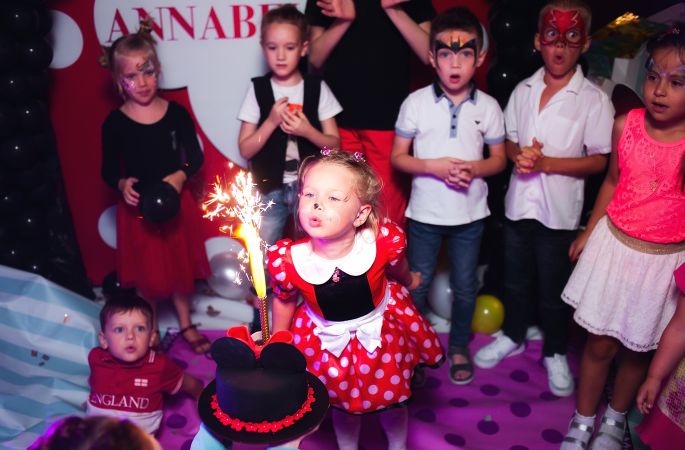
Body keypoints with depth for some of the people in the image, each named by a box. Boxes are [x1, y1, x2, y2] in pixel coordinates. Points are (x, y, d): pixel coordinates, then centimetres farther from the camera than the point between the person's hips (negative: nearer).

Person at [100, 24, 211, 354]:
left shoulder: (176, 113, -6)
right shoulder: (115, 122, -9)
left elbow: (195, 156, -1)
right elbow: (108, 169, -2)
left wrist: (180, 176, -20)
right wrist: (122, 184, -23)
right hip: (138, 207, -1)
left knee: (181, 266, 15)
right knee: (147, 274, 10)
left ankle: (185, 324, 37)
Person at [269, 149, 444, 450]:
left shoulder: (383, 242, -33)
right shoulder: (288, 259, -31)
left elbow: (398, 269, -7)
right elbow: (284, 301, -7)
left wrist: (409, 281, 16)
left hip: (380, 330, 1)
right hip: (327, 340, 0)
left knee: (392, 398, 24)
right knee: (343, 402, 23)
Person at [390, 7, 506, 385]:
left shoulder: (488, 107, -4)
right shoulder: (416, 103, -8)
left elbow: (499, 159, 4)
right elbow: (397, 156, -5)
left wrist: (475, 168, -17)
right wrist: (433, 166, -21)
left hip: (470, 214, 2)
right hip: (424, 212, -1)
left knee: (465, 286, 15)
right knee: (417, 285, 12)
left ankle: (458, 346, 38)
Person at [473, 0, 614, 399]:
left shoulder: (594, 100, -9)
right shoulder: (524, 91, 4)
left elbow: (599, 161, -9)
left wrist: (545, 162, -20)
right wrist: (519, 155, -11)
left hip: (559, 211, -4)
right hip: (519, 202, 4)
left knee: (554, 289, 10)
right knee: (516, 279, 19)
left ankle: (556, 352, 33)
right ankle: (513, 336, 41)